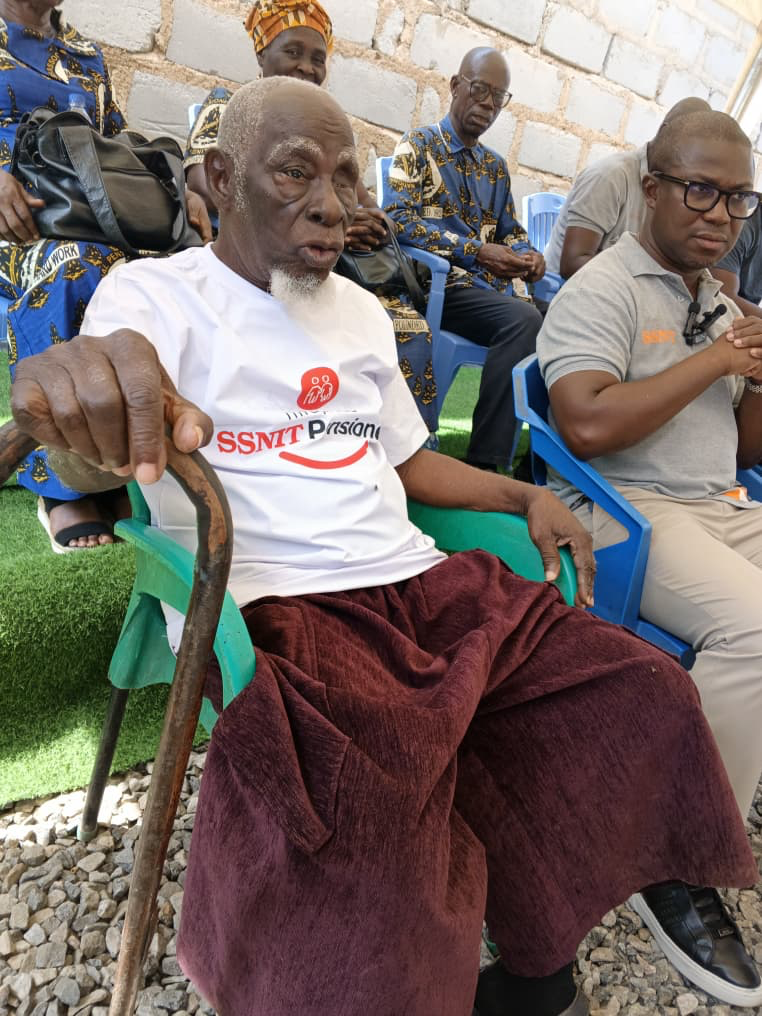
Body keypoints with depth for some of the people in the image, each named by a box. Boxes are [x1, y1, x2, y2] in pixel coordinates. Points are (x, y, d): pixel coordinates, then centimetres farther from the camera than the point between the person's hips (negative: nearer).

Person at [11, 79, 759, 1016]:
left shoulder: (361, 312, 22)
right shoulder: (153, 294, 3)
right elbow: (100, 457, -15)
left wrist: (525, 498, 12)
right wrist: (82, 407, -40)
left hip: (418, 583, 7)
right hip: (268, 608, -6)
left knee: (646, 693, -7)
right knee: (350, 835, -35)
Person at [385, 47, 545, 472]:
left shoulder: (496, 165, 26)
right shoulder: (418, 145, 7)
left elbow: (511, 230, 27)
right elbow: (400, 219, -8)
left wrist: (527, 255, 0)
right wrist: (476, 252, -16)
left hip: (495, 285, 6)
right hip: (442, 282, -6)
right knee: (523, 320, -32)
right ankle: (487, 459, -27)